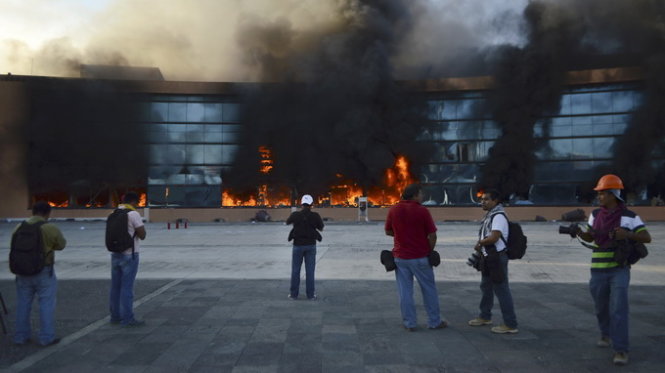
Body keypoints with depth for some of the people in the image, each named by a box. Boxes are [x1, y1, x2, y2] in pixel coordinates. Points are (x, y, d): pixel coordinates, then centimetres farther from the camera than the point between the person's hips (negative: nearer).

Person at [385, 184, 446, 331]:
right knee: (429, 289, 11)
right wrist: (429, 251, 5)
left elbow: (388, 231, 9)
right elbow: (432, 236, -11)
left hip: (400, 257, 3)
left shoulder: (394, 210, 0)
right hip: (420, 257, -3)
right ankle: (434, 322, 20)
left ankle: (409, 323, 13)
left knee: (405, 291, 8)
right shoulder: (422, 210, -12)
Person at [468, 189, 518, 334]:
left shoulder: (498, 216, -18)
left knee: (501, 290, -5)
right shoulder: (489, 215, 13)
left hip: (497, 258, -10)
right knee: (486, 287, 21)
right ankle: (485, 317, 36)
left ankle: (510, 325, 2)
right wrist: (480, 244, 0)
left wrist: (480, 242, -10)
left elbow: (494, 237, -27)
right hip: (488, 257, 10)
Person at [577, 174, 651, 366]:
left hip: (620, 270, -4)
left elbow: (647, 238, -4)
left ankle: (620, 350, -7)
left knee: (618, 309, -11)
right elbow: (590, 237, 12)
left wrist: (627, 234, -23)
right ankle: (606, 334, 40)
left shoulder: (630, 216, -5)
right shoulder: (595, 214, 6)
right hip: (598, 271, 4)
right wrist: (580, 233, -11)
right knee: (601, 308, 15)